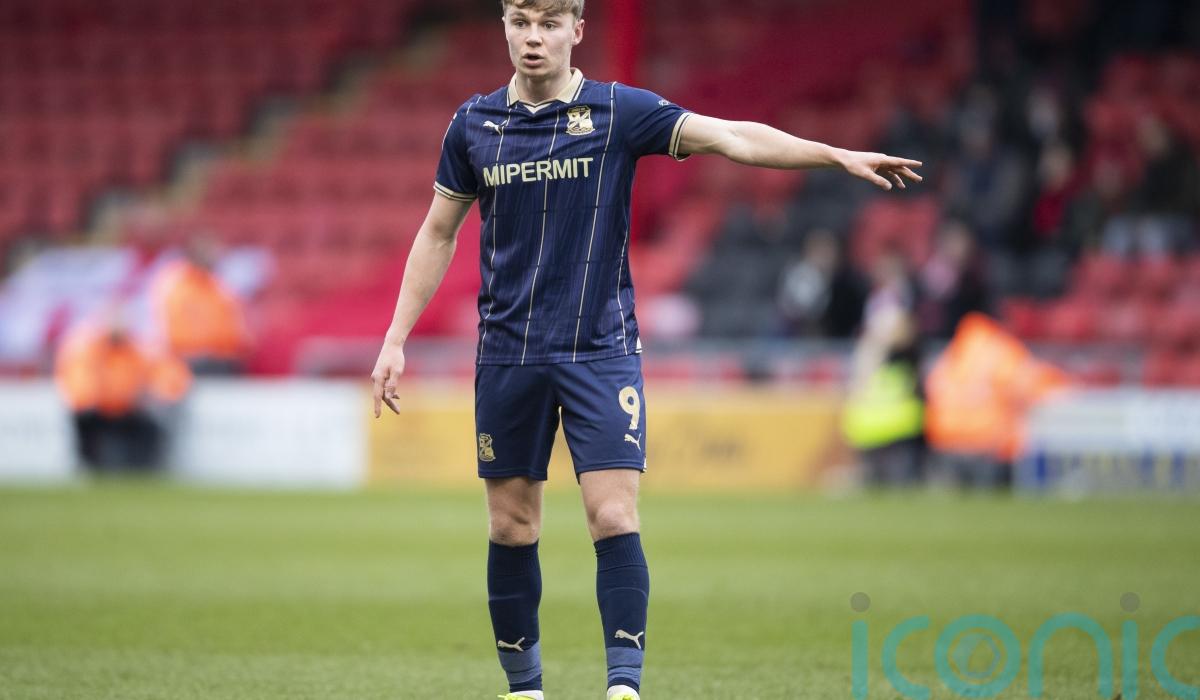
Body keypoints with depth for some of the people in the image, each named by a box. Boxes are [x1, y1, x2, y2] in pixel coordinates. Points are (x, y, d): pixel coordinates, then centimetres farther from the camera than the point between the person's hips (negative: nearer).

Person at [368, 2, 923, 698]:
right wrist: (396, 339, 10)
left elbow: (732, 137, -14)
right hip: (507, 354, 2)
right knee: (512, 525, 7)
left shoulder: (620, 112, -4)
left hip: (601, 351, -2)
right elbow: (438, 234, 13)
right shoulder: (475, 124, 4)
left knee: (615, 518, -12)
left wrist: (838, 155, -25)